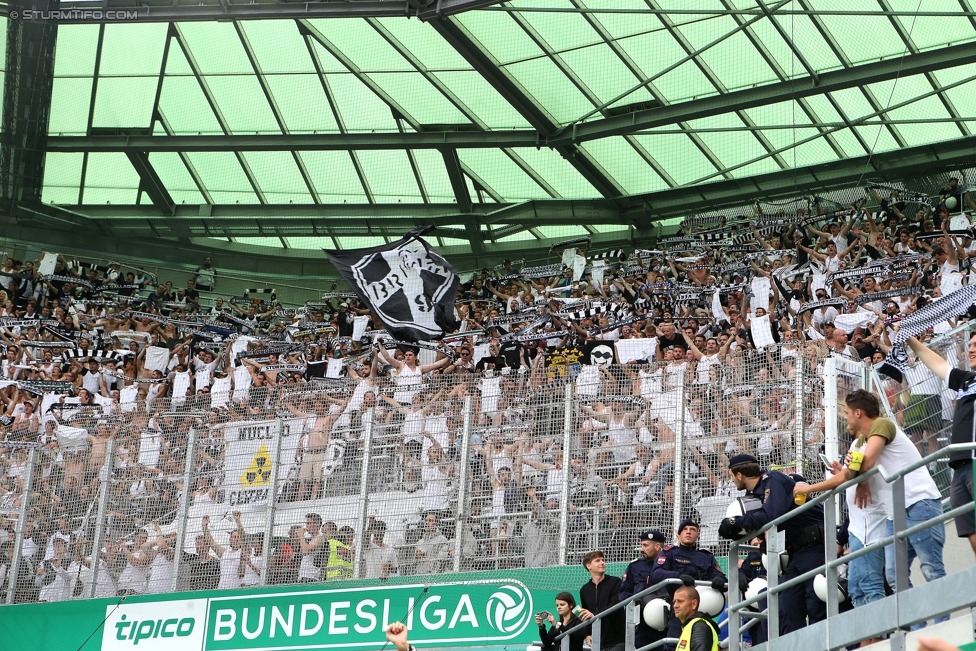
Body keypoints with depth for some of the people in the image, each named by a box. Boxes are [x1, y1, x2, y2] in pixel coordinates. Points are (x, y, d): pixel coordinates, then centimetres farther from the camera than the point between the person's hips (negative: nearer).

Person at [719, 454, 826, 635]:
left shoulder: (774, 481, -14)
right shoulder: (752, 494, 15)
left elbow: (771, 515, -28)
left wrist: (736, 522, -19)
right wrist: (733, 530, -6)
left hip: (814, 545, -10)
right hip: (797, 551, 10)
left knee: (816, 606, -12)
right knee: (788, 607, 4)